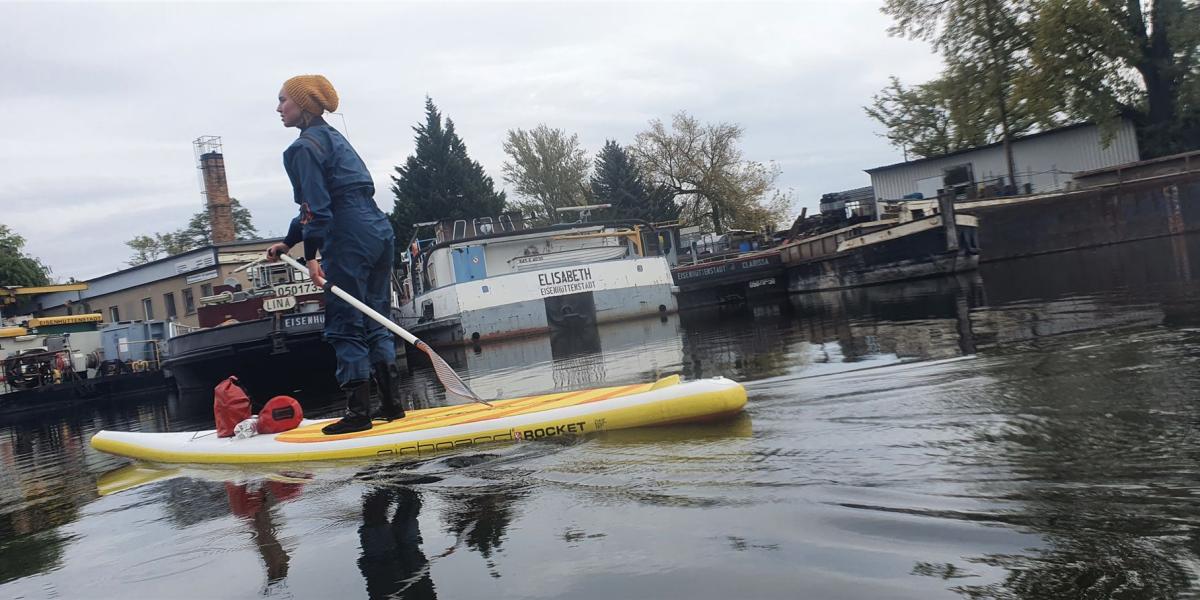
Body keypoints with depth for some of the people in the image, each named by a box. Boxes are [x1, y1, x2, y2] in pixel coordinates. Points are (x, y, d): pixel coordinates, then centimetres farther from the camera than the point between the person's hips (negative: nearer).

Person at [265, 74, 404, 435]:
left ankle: (359, 412, 0)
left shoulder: (304, 147, -7)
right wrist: (288, 242, 28)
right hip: (379, 232, 9)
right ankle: (390, 404, 15)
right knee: (374, 322, 13)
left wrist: (311, 255, -18)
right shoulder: (333, 137, 23)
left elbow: (316, 205, -16)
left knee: (344, 326, -2)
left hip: (349, 242, -9)